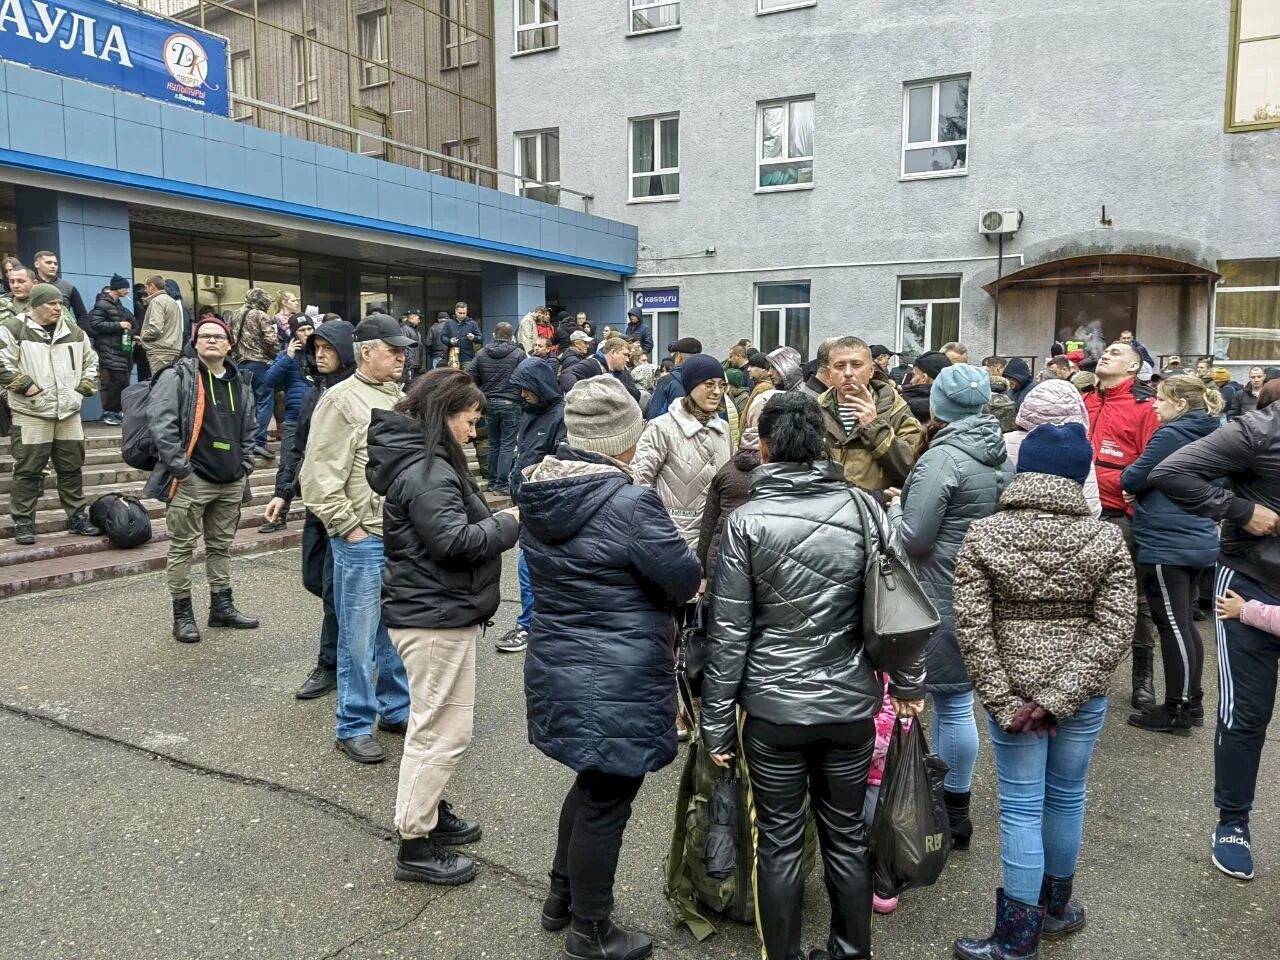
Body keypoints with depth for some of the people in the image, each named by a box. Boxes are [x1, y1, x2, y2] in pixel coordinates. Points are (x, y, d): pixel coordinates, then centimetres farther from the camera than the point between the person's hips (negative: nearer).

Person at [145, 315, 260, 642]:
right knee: (182, 546, 1)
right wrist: (178, 464, -20)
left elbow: (249, 428, 25)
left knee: (222, 545, 15)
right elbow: (160, 420, -16)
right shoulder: (178, 375, -6)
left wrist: (246, 463, 14)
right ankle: (182, 615, 11)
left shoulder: (238, 383, 14)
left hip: (231, 481, 7)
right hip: (191, 479, -6)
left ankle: (222, 607, 26)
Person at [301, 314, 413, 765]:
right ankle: (354, 727, 15)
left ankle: (397, 709, 32)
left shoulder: (401, 398, 13)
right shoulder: (342, 400, -10)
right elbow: (320, 476, -14)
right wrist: (349, 526, -14)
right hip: (363, 540, -7)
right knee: (359, 638, 2)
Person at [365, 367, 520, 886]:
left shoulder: (424, 461, 13)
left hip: (431, 610, 11)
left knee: (435, 722, 23)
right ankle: (415, 846, 10)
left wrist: (494, 521, 7)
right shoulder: (427, 472, -21)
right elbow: (455, 541, -26)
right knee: (443, 729, -2)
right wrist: (508, 523, -14)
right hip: (436, 616, -11)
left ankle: (429, 810, 39)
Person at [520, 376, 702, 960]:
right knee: (606, 801, 10)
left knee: (591, 783, 27)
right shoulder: (630, 502, -23)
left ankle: (561, 897, 43)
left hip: (558, 667, 8)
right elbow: (686, 579, -15)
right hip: (617, 684, -8)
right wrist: (687, 579, 7)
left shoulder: (538, 492, 1)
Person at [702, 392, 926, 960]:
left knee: (779, 843, 13)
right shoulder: (863, 509, -5)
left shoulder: (746, 522, -11)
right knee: (847, 836, 19)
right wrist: (908, 683, 14)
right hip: (851, 704, 3)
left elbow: (729, 632, -10)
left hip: (773, 708, -2)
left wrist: (716, 721, -2)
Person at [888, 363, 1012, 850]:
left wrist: (895, 507, 2)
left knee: (952, 702, 2)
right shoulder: (1003, 455, 7)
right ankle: (946, 793, 31)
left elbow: (913, 537, -18)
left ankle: (954, 815, 15)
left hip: (946, 598, -8)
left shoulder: (942, 458, -19)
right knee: (953, 698, 18)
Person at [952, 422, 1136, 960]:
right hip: (1083, 694, 2)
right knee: (1067, 797, 19)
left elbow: (971, 628, -13)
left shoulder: (982, 536, -10)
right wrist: (1059, 698, -11)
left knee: (1021, 808, 7)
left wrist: (1004, 702, -8)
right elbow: (1114, 631, -10)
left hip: (1012, 690, -2)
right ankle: (1055, 905, 40)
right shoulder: (1107, 539, -6)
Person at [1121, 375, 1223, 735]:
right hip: (1197, 543, 9)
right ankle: (1192, 703, 24)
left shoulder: (1170, 435, -15)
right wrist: (1145, 489, 9)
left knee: (1172, 626, -2)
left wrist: (1128, 477, 10)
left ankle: (1177, 711, 6)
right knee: (1184, 623, 16)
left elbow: (1131, 480, -14)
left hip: (1165, 546, -9)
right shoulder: (1208, 436, 13)